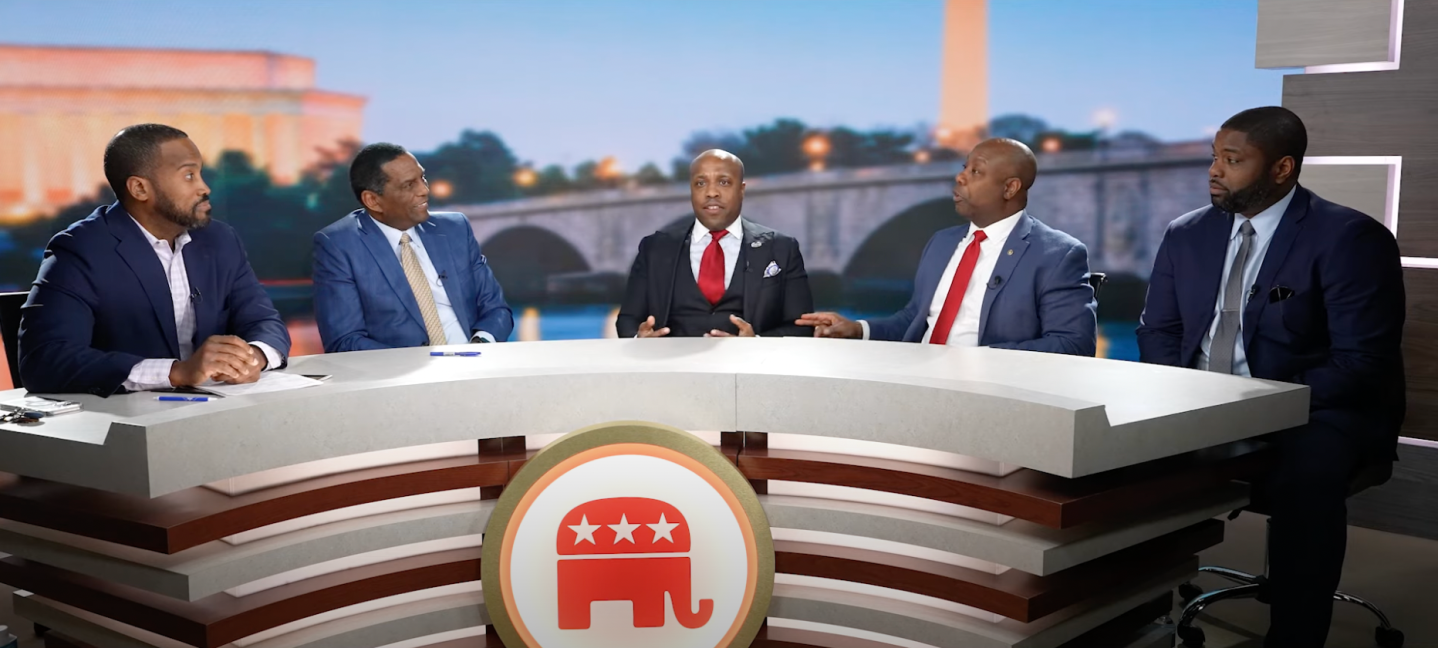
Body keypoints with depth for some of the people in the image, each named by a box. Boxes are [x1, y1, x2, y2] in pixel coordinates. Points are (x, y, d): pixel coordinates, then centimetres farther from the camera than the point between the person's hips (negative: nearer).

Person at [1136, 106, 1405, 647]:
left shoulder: (1350, 238, -9)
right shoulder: (1186, 234, 8)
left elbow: (1362, 362, -15)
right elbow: (1157, 330, 13)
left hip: (1312, 413, -5)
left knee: (1304, 472, -38)